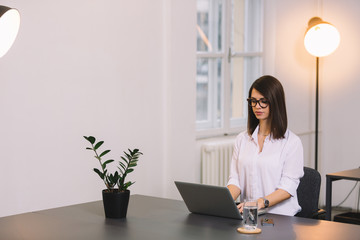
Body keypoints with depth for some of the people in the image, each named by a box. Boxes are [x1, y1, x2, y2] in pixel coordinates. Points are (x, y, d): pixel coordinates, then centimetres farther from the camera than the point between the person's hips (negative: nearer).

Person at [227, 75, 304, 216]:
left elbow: (288, 188, -8)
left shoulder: (292, 142, -1)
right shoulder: (242, 139, 15)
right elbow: (235, 179, 10)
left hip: (281, 216, -4)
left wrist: (261, 202, -24)